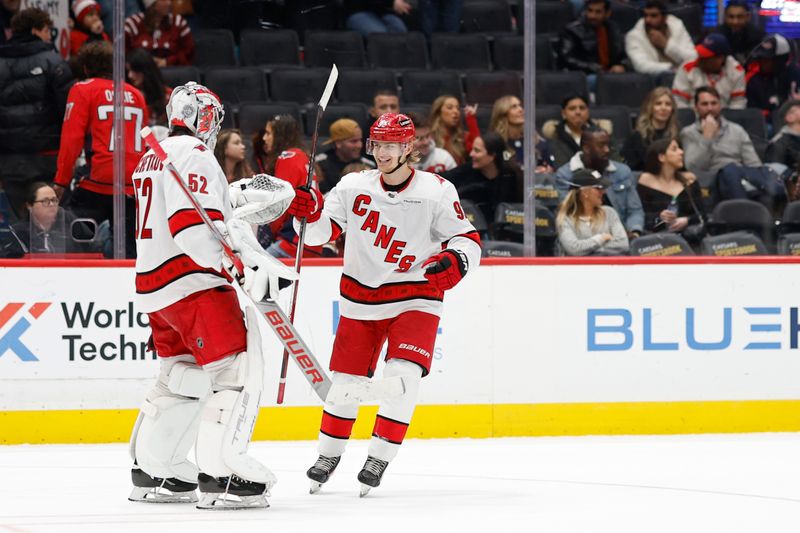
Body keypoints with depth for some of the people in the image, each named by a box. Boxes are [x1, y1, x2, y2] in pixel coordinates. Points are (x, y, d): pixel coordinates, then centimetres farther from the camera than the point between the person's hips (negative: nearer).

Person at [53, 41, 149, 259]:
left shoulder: (83, 90, 3)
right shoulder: (136, 94, 18)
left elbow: (71, 138, -4)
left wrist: (61, 181, -1)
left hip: (100, 181, -5)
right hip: (135, 185, 5)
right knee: (129, 251, 7)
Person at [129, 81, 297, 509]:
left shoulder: (154, 158, 20)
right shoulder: (194, 156, -11)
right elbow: (193, 226, -23)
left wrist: (236, 196, 19)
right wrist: (248, 266, -28)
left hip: (154, 281, 10)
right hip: (193, 281, -10)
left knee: (182, 375, 18)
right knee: (235, 369, -12)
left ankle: (152, 468, 21)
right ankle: (221, 474, -20)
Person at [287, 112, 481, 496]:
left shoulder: (436, 191, -11)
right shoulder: (354, 187, -5)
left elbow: (468, 240, -8)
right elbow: (322, 231, -4)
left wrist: (454, 260, -29)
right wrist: (310, 213, -25)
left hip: (415, 298, -2)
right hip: (360, 297, 3)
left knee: (402, 376, -19)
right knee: (346, 379, 7)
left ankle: (379, 458, -7)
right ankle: (330, 454, 28)